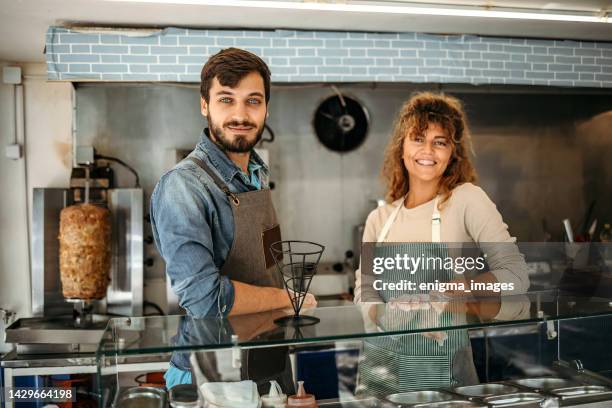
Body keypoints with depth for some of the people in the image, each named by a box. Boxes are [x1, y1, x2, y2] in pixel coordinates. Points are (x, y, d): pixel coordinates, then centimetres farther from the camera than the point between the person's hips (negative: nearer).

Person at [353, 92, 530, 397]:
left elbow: (515, 275, -10)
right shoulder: (379, 219, 5)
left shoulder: (467, 200, -7)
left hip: (443, 367, -3)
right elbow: (364, 291, 4)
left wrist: (464, 287, -26)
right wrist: (397, 322, -16)